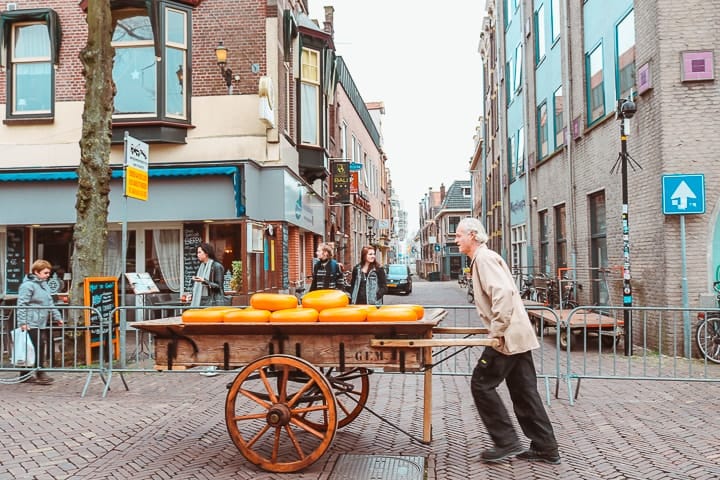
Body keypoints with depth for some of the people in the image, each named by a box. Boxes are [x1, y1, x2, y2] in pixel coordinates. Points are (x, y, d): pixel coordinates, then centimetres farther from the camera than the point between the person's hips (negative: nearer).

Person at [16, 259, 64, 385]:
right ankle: (40, 374, -1)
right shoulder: (27, 285, -11)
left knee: (41, 347, 11)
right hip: (31, 324, -9)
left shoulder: (44, 285, 17)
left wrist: (57, 317, 18)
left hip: (42, 323, 9)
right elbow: (22, 305, -16)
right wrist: (22, 322, -21)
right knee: (38, 348, -8)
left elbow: (50, 304, 22)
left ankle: (25, 374, 21)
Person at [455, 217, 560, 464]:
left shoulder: (484, 258, -12)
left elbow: (503, 292, -26)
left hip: (508, 337, -10)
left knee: (482, 384, -2)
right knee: (524, 391, 12)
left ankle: (507, 442, 4)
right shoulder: (481, 259, 19)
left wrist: (498, 330, -23)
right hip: (518, 335, 10)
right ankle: (545, 448, 17)